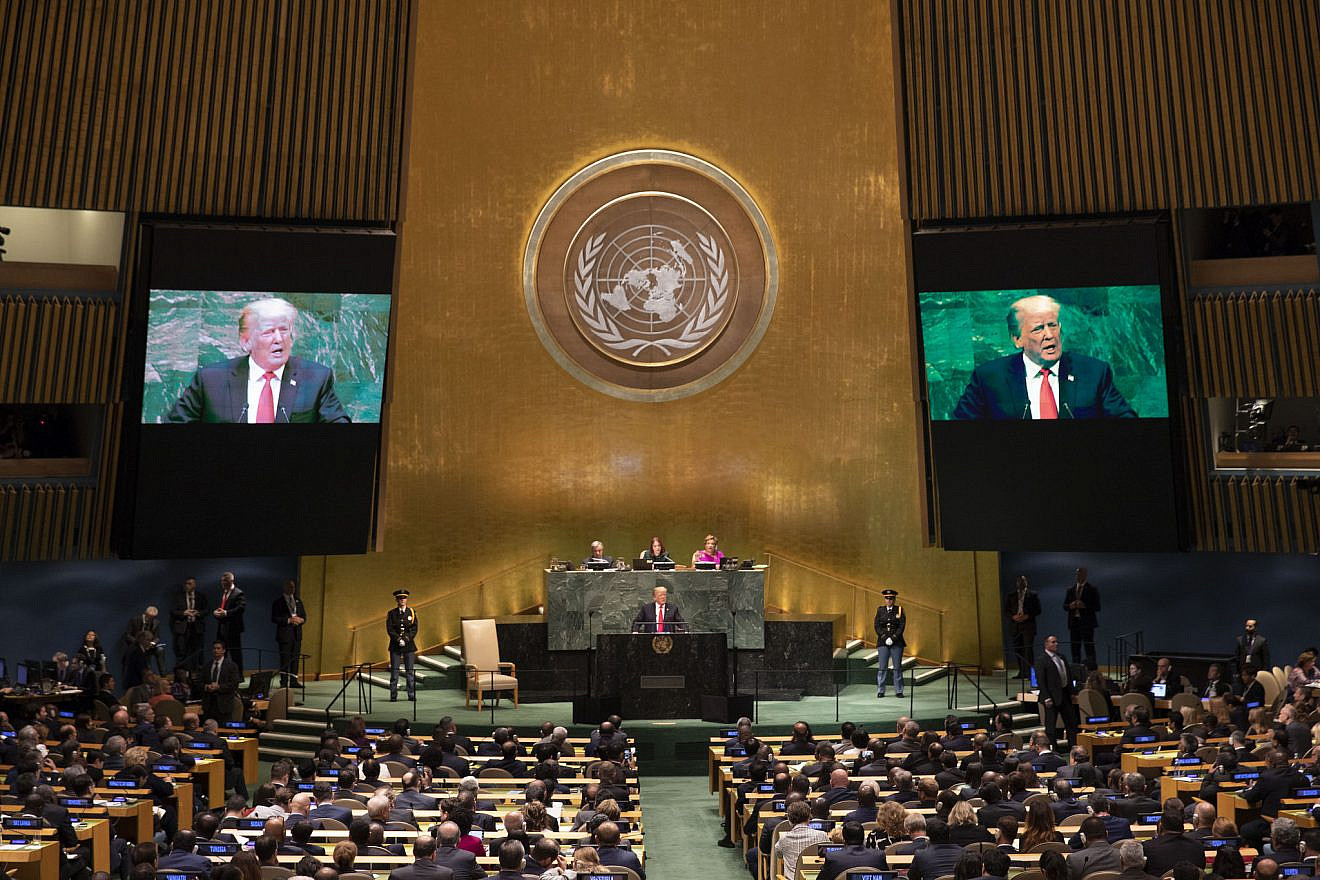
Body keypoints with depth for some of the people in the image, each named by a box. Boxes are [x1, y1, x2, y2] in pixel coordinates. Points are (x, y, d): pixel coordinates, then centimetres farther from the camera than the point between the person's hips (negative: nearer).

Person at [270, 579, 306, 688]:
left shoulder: (298, 601, 17)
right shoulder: (278, 601, -1)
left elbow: (304, 616, 19)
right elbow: (274, 618, -8)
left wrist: (300, 620, -4)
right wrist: (289, 620, -16)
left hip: (297, 634, 5)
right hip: (284, 633, -5)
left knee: (295, 658, 5)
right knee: (285, 659, -5)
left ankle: (294, 681, 9)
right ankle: (284, 682, 0)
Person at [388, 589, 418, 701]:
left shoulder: (412, 613, 8)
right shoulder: (391, 613, 7)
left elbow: (414, 629, 2)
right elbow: (389, 629, -1)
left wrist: (406, 639, -12)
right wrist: (398, 639, -14)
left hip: (409, 645, 0)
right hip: (395, 646, 0)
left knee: (410, 671, 0)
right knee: (394, 671, -1)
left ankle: (412, 695, 4)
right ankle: (393, 695, 3)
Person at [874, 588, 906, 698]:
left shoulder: (899, 610, 4)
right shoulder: (880, 610, 8)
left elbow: (902, 626, -4)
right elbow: (877, 626, 2)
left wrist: (893, 638, -12)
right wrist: (885, 638, -10)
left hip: (897, 642, -1)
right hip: (883, 642, 1)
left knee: (897, 667, 2)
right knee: (882, 667, -1)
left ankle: (898, 691, 9)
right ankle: (880, 691, 5)